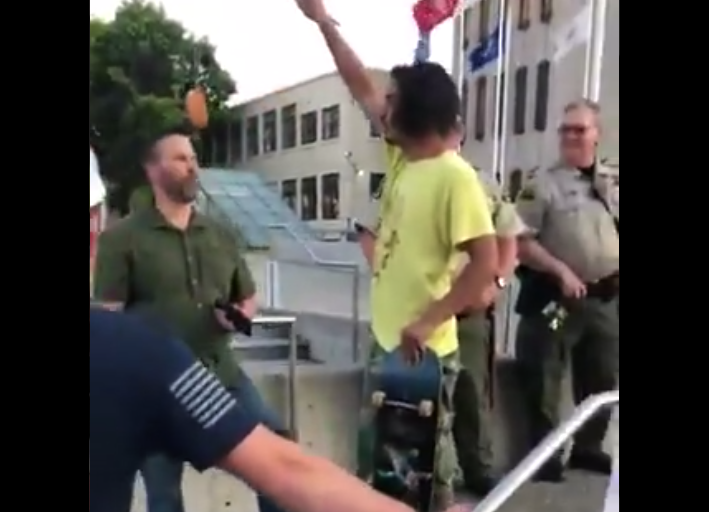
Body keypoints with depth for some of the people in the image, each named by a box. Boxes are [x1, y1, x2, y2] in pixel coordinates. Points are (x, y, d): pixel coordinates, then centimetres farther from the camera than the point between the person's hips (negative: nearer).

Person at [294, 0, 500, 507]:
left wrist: (426, 323, -27)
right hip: (387, 339, 9)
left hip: (422, 349, -9)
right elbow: (362, 88, 12)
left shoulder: (455, 177, -20)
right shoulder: (401, 157, 4)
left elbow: (487, 264, -25)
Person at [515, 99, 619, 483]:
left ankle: (588, 448, 34)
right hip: (557, 298, -5)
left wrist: (616, 272, 4)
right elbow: (521, 242, -12)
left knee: (601, 379, 16)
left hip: (606, 298, 6)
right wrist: (560, 270, -19)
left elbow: (617, 234, 18)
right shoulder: (543, 185, -8)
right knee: (545, 381, 1)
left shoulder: (612, 184, 9)